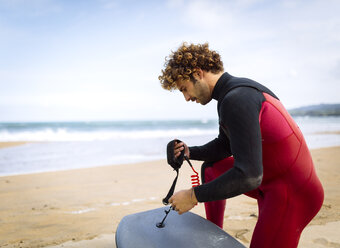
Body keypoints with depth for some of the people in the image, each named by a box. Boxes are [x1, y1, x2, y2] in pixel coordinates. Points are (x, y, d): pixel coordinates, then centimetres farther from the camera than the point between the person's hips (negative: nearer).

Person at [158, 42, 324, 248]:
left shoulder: (236, 100, -26)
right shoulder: (233, 91, 6)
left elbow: (249, 176, -31)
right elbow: (225, 146, 18)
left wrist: (194, 196, -22)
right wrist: (189, 152, 3)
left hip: (292, 192, -10)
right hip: (269, 178, 10)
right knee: (210, 168, 19)